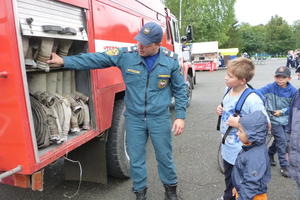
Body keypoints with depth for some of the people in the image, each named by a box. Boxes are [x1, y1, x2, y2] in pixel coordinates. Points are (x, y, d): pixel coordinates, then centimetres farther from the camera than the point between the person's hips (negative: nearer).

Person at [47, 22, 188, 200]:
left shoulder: (171, 60, -7)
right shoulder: (126, 55, -8)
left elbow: (180, 89, 0)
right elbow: (96, 59, -7)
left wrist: (181, 117, -4)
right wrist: (64, 61, -8)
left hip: (160, 118, -1)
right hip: (134, 118, 1)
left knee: (165, 156, 13)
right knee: (136, 158, 12)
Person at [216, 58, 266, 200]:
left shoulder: (252, 100, -26)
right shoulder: (228, 91, -2)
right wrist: (220, 111, -4)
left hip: (242, 153, -7)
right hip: (227, 148, 7)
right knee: (229, 178, 29)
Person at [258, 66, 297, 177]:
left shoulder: (292, 91, -7)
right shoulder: (270, 87, -12)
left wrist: (282, 111, -14)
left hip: (286, 120, 4)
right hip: (274, 119, -3)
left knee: (278, 140, 18)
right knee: (282, 140, -6)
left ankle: (270, 154, 46)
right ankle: (284, 166, 8)